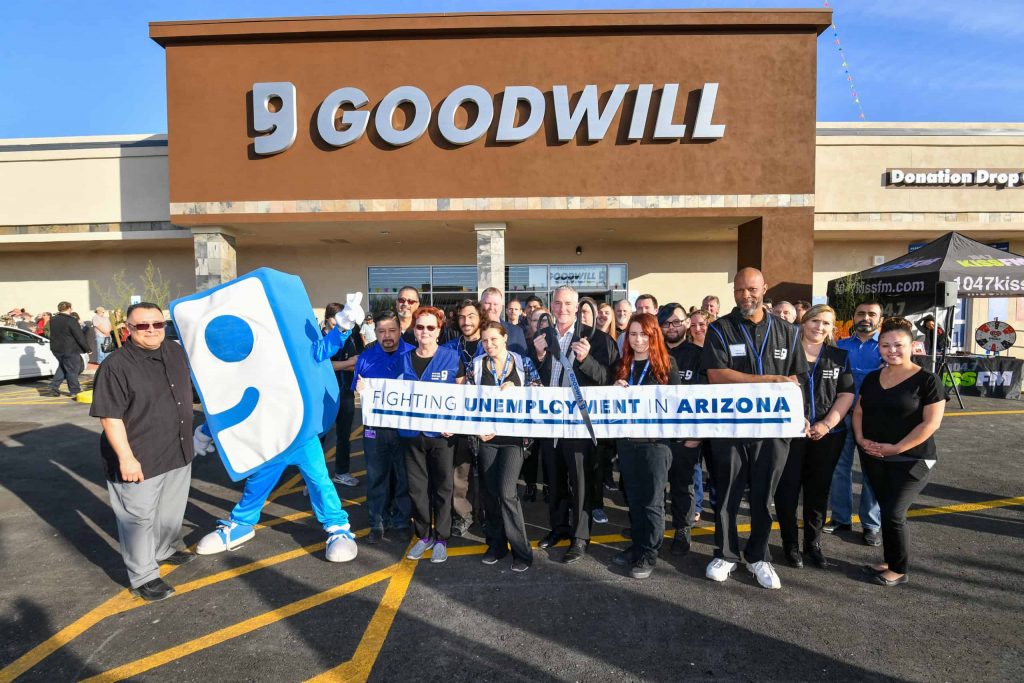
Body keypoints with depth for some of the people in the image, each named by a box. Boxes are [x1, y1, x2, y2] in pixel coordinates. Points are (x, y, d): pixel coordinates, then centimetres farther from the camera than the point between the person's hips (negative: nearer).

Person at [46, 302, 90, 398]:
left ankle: (54, 388, 16)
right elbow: (80, 337, -16)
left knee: (62, 367, 22)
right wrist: (87, 349, -8)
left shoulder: (53, 320, 6)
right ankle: (75, 391, 10)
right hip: (70, 350, -7)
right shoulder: (71, 321, -17)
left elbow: (53, 335, 16)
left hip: (56, 349, 7)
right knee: (72, 370, 3)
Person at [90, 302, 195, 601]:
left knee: (172, 509, 23)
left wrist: (187, 438, 24)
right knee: (139, 517, 4)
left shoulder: (176, 352, 3)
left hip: (178, 452, 7)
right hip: (139, 459, -7)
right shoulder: (116, 365, -19)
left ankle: (166, 550, 46)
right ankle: (143, 578, 18)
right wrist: (126, 457, -22)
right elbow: (110, 416, -20)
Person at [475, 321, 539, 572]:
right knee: (490, 491, 7)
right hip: (486, 435, 3)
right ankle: (496, 544, 24)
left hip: (513, 435, -3)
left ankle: (521, 550, 4)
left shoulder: (523, 362, 0)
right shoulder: (477, 365, 5)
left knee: (506, 491, -10)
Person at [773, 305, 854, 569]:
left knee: (818, 490, 11)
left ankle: (813, 543, 26)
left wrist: (826, 424, -9)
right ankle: (790, 544, 17)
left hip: (827, 435, 3)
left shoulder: (839, 357, 9)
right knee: (787, 488, 0)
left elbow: (846, 394, 4)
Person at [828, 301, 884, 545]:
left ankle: (871, 525, 19)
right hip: (842, 414, 2)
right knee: (839, 467, 7)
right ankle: (841, 517, 22)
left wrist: (848, 370, -18)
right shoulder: (839, 346, 9)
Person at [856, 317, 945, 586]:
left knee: (893, 513, -6)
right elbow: (859, 411, 14)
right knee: (886, 511, 12)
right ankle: (890, 562, 26)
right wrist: (860, 438, -4)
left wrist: (896, 448, -16)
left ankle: (899, 570, 13)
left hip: (911, 459, -5)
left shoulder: (926, 380, -9)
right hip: (873, 458, 5)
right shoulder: (872, 378, 8)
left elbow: (931, 423, -14)